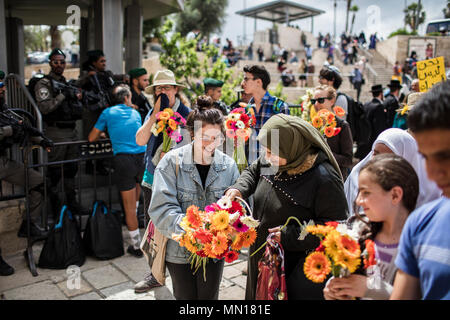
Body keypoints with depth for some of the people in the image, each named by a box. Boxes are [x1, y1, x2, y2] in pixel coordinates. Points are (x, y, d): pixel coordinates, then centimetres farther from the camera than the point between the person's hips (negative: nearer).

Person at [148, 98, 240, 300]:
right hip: (179, 250, -2)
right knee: (185, 296, 18)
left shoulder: (228, 165, -5)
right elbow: (161, 208, -21)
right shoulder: (172, 162, -15)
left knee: (209, 296, 20)